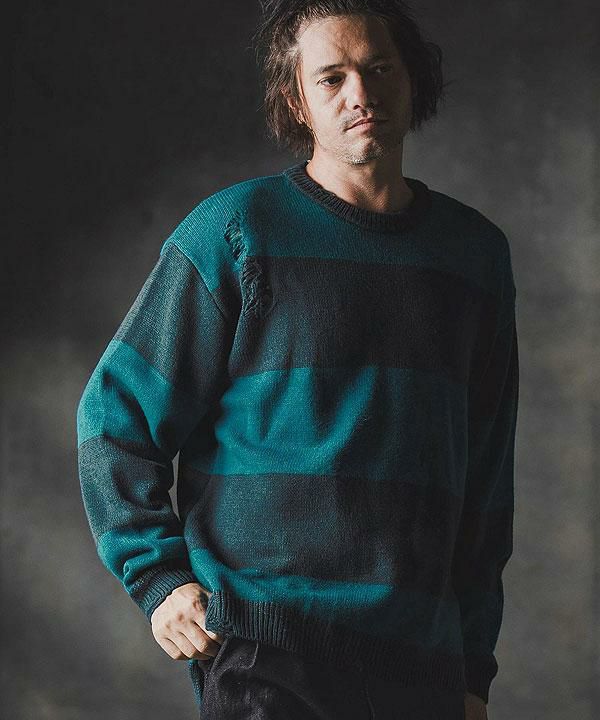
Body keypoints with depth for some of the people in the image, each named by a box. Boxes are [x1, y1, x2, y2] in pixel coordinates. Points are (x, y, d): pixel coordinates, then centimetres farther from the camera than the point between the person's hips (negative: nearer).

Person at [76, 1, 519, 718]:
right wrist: (158, 578, -8)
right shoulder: (234, 233, 0)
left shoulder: (476, 251, 13)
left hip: (421, 660, 4)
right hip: (266, 655, -4)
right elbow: (114, 417, 2)